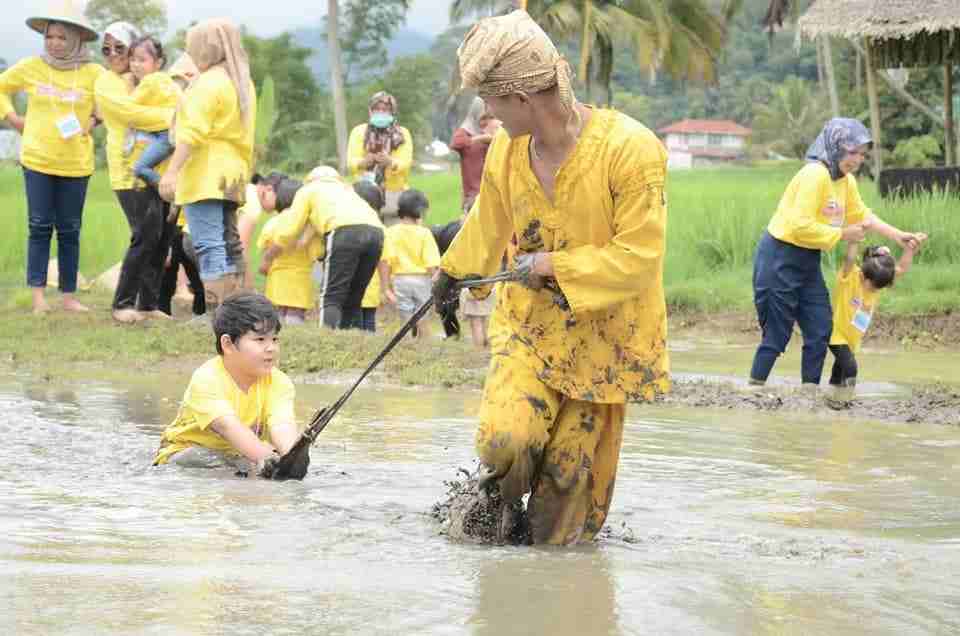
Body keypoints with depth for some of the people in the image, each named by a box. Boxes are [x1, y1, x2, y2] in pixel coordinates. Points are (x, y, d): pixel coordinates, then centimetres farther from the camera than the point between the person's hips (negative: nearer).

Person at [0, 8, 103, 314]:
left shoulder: (93, 73, -3)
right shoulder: (30, 67, -1)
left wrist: (96, 119, -1)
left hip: (76, 163, 0)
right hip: (37, 160, 0)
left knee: (69, 231, 6)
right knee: (40, 227, -2)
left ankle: (69, 296, 12)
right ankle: (38, 295, 1)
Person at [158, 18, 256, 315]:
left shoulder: (209, 83, -9)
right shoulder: (243, 83, 18)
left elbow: (193, 133, -18)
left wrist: (172, 170, -21)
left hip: (205, 176, -9)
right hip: (232, 176, 9)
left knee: (208, 245, -13)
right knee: (227, 244, 11)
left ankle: (215, 311, -21)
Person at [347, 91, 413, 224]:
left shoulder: (402, 134, 7)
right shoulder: (359, 132, 7)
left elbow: (406, 163, -8)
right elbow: (351, 162, -6)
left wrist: (390, 162, -31)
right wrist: (364, 162, -30)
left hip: (395, 193, 1)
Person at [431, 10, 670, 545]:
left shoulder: (631, 149, -20)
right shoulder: (507, 148, -1)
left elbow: (637, 258, -18)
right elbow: (489, 223, 21)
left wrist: (553, 265, -17)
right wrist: (453, 272, 37)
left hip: (604, 333, -3)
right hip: (529, 322, 4)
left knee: (571, 464, 0)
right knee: (505, 440, -17)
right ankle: (506, 503, 14)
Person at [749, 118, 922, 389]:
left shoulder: (847, 181, 7)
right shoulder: (815, 175, -22)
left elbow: (862, 215, 21)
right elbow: (800, 225, -27)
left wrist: (897, 235, 11)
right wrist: (842, 235, -20)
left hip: (808, 262, 9)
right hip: (780, 259, -9)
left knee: (820, 330, 6)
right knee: (777, 333, -4)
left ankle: (810, 389, 14)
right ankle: (753, 389, 5)